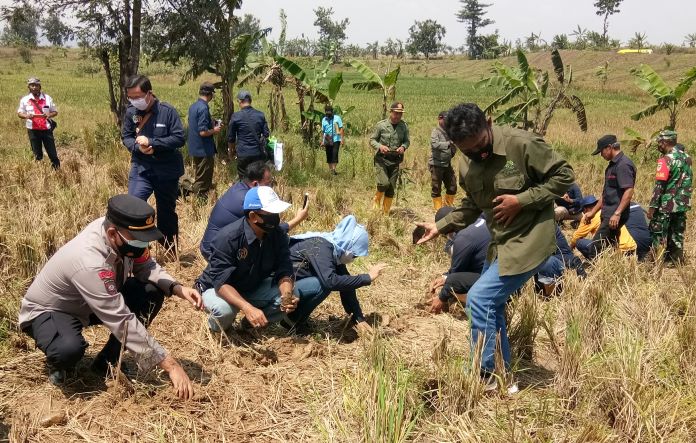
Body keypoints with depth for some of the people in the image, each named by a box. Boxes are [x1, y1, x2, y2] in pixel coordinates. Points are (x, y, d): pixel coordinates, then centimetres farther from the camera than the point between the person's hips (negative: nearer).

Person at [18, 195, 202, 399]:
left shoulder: (123, 235, -20)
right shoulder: (90, 262, -40)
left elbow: (146, 267, -3)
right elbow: (123, 322, -40)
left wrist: (178, 288, -23)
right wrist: (171, 365, -38)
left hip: (83, 304, 7)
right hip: (47, 310, -7)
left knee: (152, 293, -12)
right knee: (69, 348, -39)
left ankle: (106, 362, 1)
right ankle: (57, 363, 0)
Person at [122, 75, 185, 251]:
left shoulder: (167, 111, -14)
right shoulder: (131, 112, -5)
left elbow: (179, 138, -16)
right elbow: (126, 137, 4)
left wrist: (151, 142, -22)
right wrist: (138, 147, -18)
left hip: (167, 171, -1)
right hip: (140, 169, 2)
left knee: (167, 212, 13)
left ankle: (171, 252, 31)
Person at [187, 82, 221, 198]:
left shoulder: (193, 106, 8)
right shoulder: (203, 108, -20)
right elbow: (203, 132, -25)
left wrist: (212, 126, 17)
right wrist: (214, 130, -8)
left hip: (195, 148, 9)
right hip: (204, 150, -9)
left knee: (199, 178, 20)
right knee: (203, 181, 0)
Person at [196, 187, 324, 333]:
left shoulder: (278, 235, -14)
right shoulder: (229, 237, -29)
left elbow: (284, 272, -13)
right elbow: (221, 282, -33)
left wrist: (287, 295, -36)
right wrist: (248, 308, -47)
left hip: (255, 288, 4)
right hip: (218, 289, -4)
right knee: (224, 310, -40)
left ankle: (253, 321, -6)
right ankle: (218, 324, -1)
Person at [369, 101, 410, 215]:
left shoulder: (404, 126, 2)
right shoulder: (381, 125, -5)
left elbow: (407, 141, 11)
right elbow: (372, 140, 1)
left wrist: (403, 147, -11)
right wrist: (380, 146, -19)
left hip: (395, 160, 3)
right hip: (381, 159, -3)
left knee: (391, 188, 5)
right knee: (384, 183, -20)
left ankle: (386, 213, 19)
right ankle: (377, 199, 13)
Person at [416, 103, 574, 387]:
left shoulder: (522, 144, -21)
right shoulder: (467, 165, 1)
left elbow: (564, 175, -14)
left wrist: (521, 200, -22)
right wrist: (440, 226, 1)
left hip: (529, 239, -8)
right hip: (499, 242, 8)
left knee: (479, 299, -14)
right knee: (491, 306, 12)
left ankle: (486, 375, 3)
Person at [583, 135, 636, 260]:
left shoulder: (623, 165, -13)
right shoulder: (612, 165, 19)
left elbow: (629, 191, -22)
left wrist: (617, 213, -27)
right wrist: (593, 212, 23)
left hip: (614, 217, -10)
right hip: (608, 214, 10)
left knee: (596, 248, -12)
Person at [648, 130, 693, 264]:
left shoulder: (666, 159, -17)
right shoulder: (685, 157, 9)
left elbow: (659, 186, -19)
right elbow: (687, 180, 16)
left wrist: (652, 206, -16)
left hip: (666, 206, -8)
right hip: (682, 205, 8)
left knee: (658, 235, 0)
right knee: (677, 235, 15)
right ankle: (677, 261, 21)